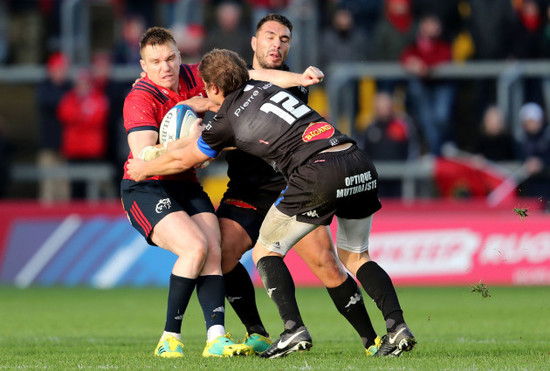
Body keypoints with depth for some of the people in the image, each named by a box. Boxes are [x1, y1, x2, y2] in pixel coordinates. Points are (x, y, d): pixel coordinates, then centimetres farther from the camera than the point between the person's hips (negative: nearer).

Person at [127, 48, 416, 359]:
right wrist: (200, 134, 50)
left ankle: (294, 329, -5)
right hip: (361, 166, 6)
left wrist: (142, 169, 40)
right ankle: (397, 325, 3)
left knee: (266, 252, 12)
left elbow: (183, 160, 22)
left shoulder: (227, 121, 6)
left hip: (319, 175, -6)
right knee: (355, 257, 23)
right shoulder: (266, 88, 23)